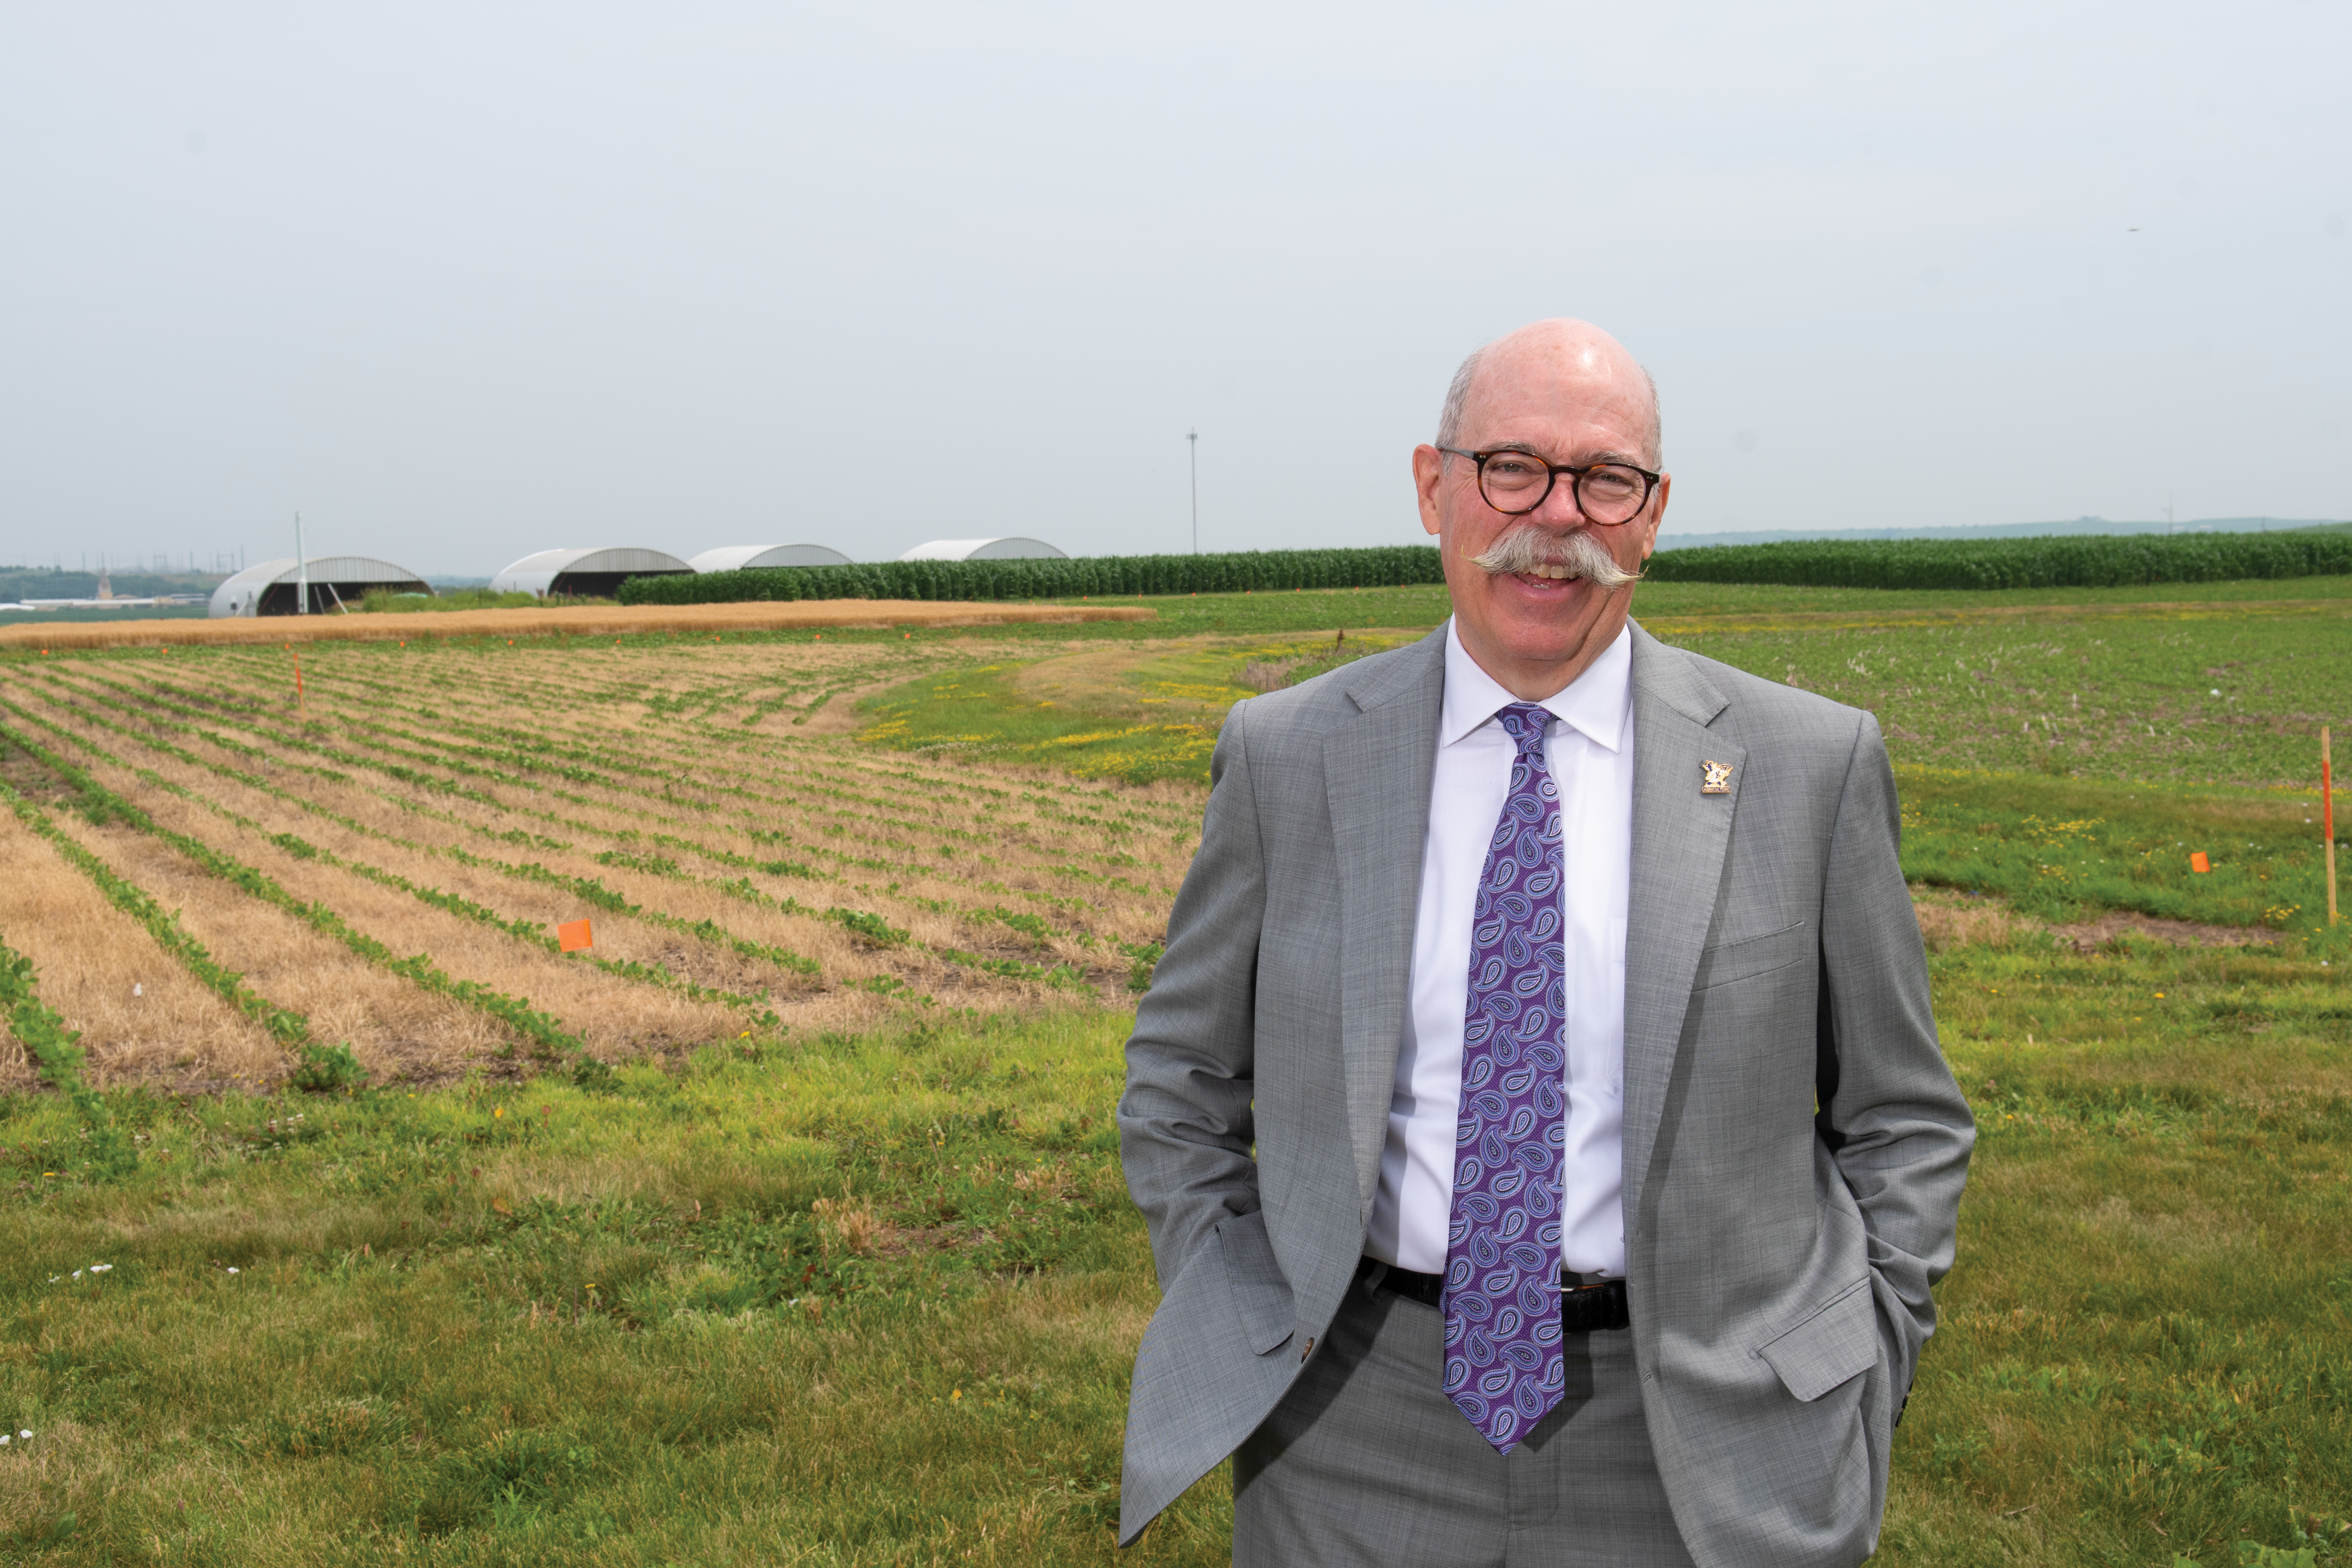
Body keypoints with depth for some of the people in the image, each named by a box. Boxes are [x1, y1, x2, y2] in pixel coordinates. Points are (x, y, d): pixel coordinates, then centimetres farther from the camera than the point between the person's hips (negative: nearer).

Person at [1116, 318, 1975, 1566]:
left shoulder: (1809, 764, -4)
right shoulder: (1286, 757, -2)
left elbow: (1901, 1121, 4)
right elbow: (1179, 1078, 9)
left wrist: (1846, 1397, -3)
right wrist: (1235, 1346, 0)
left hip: (1689, 1453, 0)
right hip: (1356, 1439, 1)